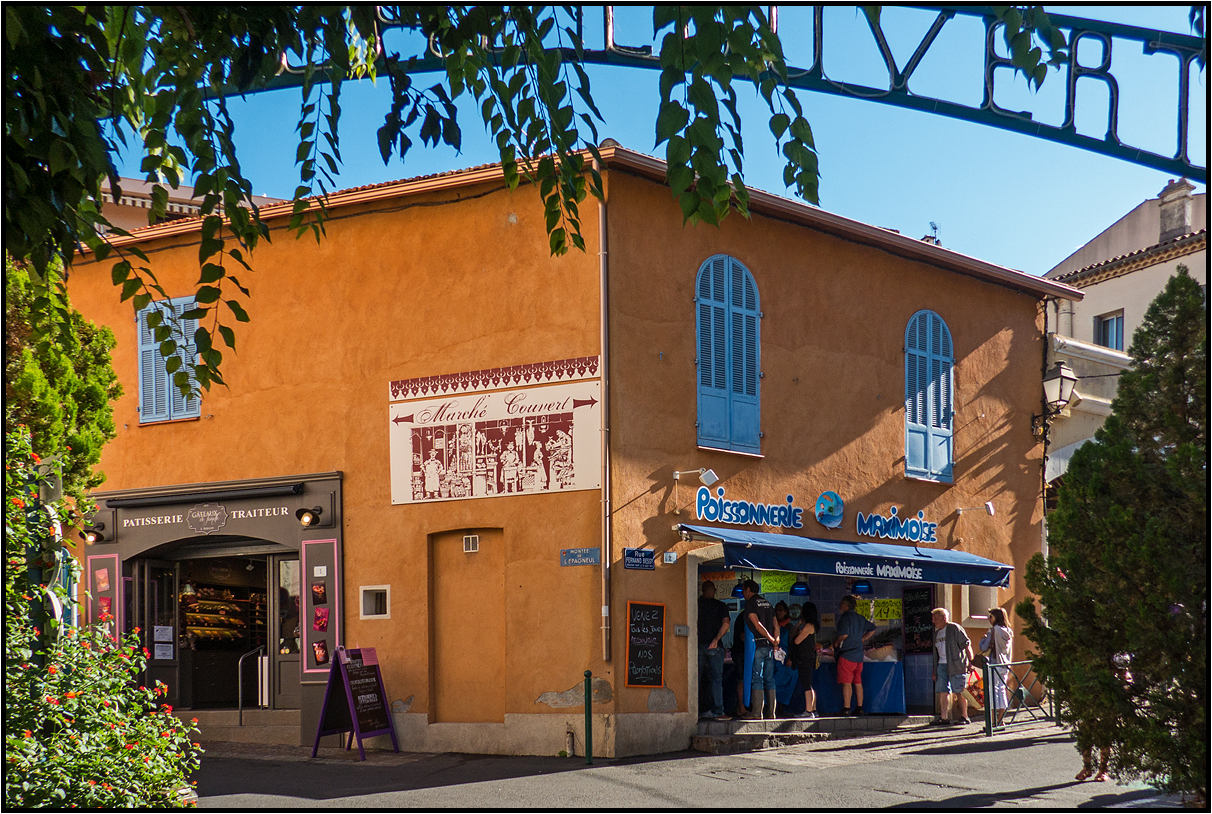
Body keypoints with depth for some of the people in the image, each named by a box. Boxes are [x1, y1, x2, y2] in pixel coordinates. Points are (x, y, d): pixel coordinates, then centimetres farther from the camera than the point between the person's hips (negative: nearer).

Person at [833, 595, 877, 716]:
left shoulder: (845, 617, -11)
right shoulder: (860, 618, 14)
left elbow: (844, 634, -22)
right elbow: (872, 630, 24)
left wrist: (836, 642, -5)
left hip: (846, 654, -8)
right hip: (859, 654, 8)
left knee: (846, 682, -9)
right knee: (857, 682, 11)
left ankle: (846, 708, -12)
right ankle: (859, 707, 11)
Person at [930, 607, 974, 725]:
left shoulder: (955, 628, -4)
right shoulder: (937, 633, 19)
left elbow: (967, 645, -7)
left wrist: (971, 661, -14)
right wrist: (935, 671, 21)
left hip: (955, 665, -7)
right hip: (941, 665, 7)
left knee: (959, 691, -5)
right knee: (942, 691, 1)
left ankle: (964, 716, 2)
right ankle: (944, 717, 2)